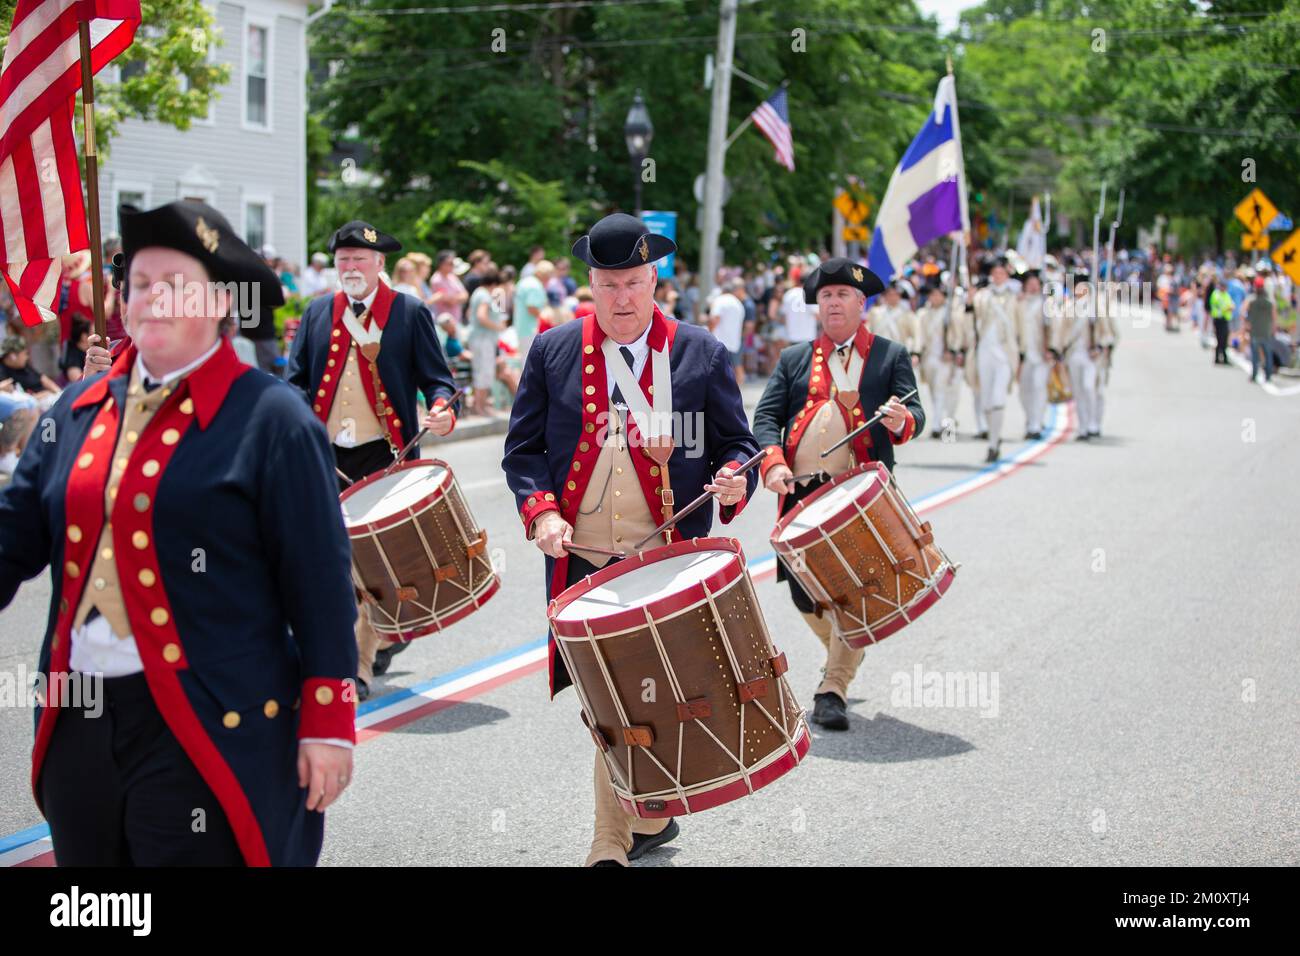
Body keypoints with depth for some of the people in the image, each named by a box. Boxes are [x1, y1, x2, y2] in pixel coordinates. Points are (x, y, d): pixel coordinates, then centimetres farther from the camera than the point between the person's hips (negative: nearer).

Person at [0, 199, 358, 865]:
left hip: (207, 733, -6)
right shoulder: (80, 409, 10)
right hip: (78, 720, 6)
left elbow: (320, 582, -8)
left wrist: (327, 725, -9)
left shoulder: (271, 418, -7)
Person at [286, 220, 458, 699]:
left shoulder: (410, 312, 1)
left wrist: (442, 409, -20)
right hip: (327, 455, 4)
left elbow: (436, 376, 1)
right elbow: (297, 378, 13)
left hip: (383, 456, -4)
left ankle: (357, 668, 1)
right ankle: (387, 632, 29)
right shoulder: (317, 312, 12)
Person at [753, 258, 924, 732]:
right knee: (804, 593, 4)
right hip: (801, 492, 3)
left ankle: (833, 688, -1)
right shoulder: (794, 359, 15)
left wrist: (901, 421, -24)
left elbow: (914, 414, 1)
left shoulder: (890, 355, 10)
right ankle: (843, 651, 32)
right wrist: (773, 463, -12)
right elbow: (765, 416, 7)